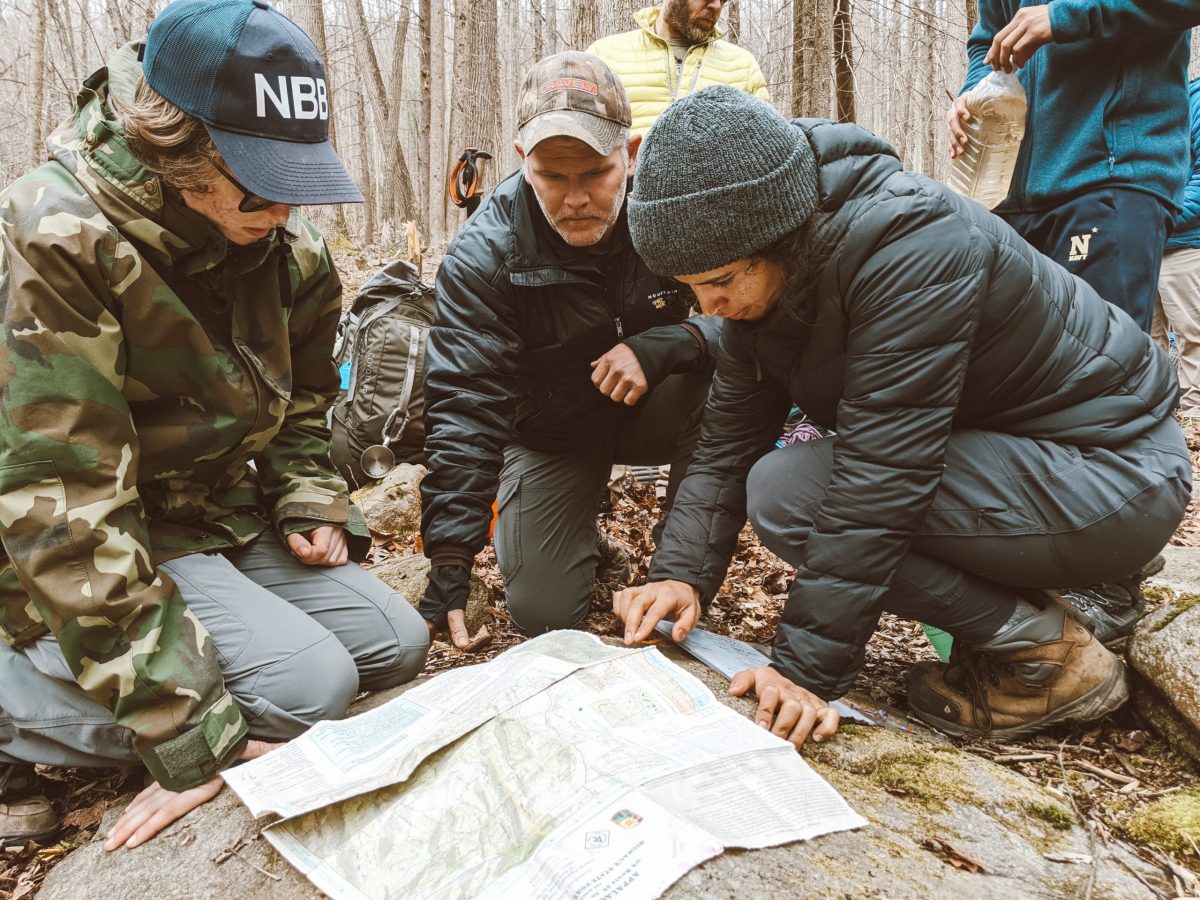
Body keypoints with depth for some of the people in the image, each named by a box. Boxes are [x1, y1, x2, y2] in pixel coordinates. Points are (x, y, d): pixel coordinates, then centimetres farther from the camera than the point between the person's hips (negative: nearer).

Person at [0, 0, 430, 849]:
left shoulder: (291, 248, -3)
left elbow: (302, 399, 16)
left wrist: (309, 499, -7)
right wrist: (194, 738, -31)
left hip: (223, 517, 7)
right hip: (90, 554, -7)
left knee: (396, 644, 2)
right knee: (308, 683, -23)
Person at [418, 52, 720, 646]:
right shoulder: (483, 254, -23)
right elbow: (462, 407, -26)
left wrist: (661, 346, -39)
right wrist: (448, 565, -30)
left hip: (651, 411, 1)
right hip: (551, 434, 0)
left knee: (722, 371, -32)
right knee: (542, 612, -12)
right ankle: (579, 528, 23)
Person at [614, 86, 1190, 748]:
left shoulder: (911, 249, -29)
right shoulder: (763, 273, -3)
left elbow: (880, 478, -32)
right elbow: (730, 434, -2)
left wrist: (807, 669, -28)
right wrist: (682, 572, -14)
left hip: (1110, 469, -9)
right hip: (1004, 444, 9)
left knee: (787, 493, -21)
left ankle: (1048, 652, -7)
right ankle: (1003, 605, 8)